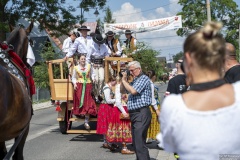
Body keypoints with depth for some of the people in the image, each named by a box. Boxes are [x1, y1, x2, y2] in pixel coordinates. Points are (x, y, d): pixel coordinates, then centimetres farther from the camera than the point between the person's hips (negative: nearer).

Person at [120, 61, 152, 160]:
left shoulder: (143, 78, -7)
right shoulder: (134, 80, 20)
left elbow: (133, 91, -19)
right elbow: (122, 90, 27)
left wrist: (124, 81, -4)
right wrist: (124, 79, 11)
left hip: (141, 113, -10)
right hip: (134, 114, 10)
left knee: (139, 143, -15)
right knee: (136, 142, 13)